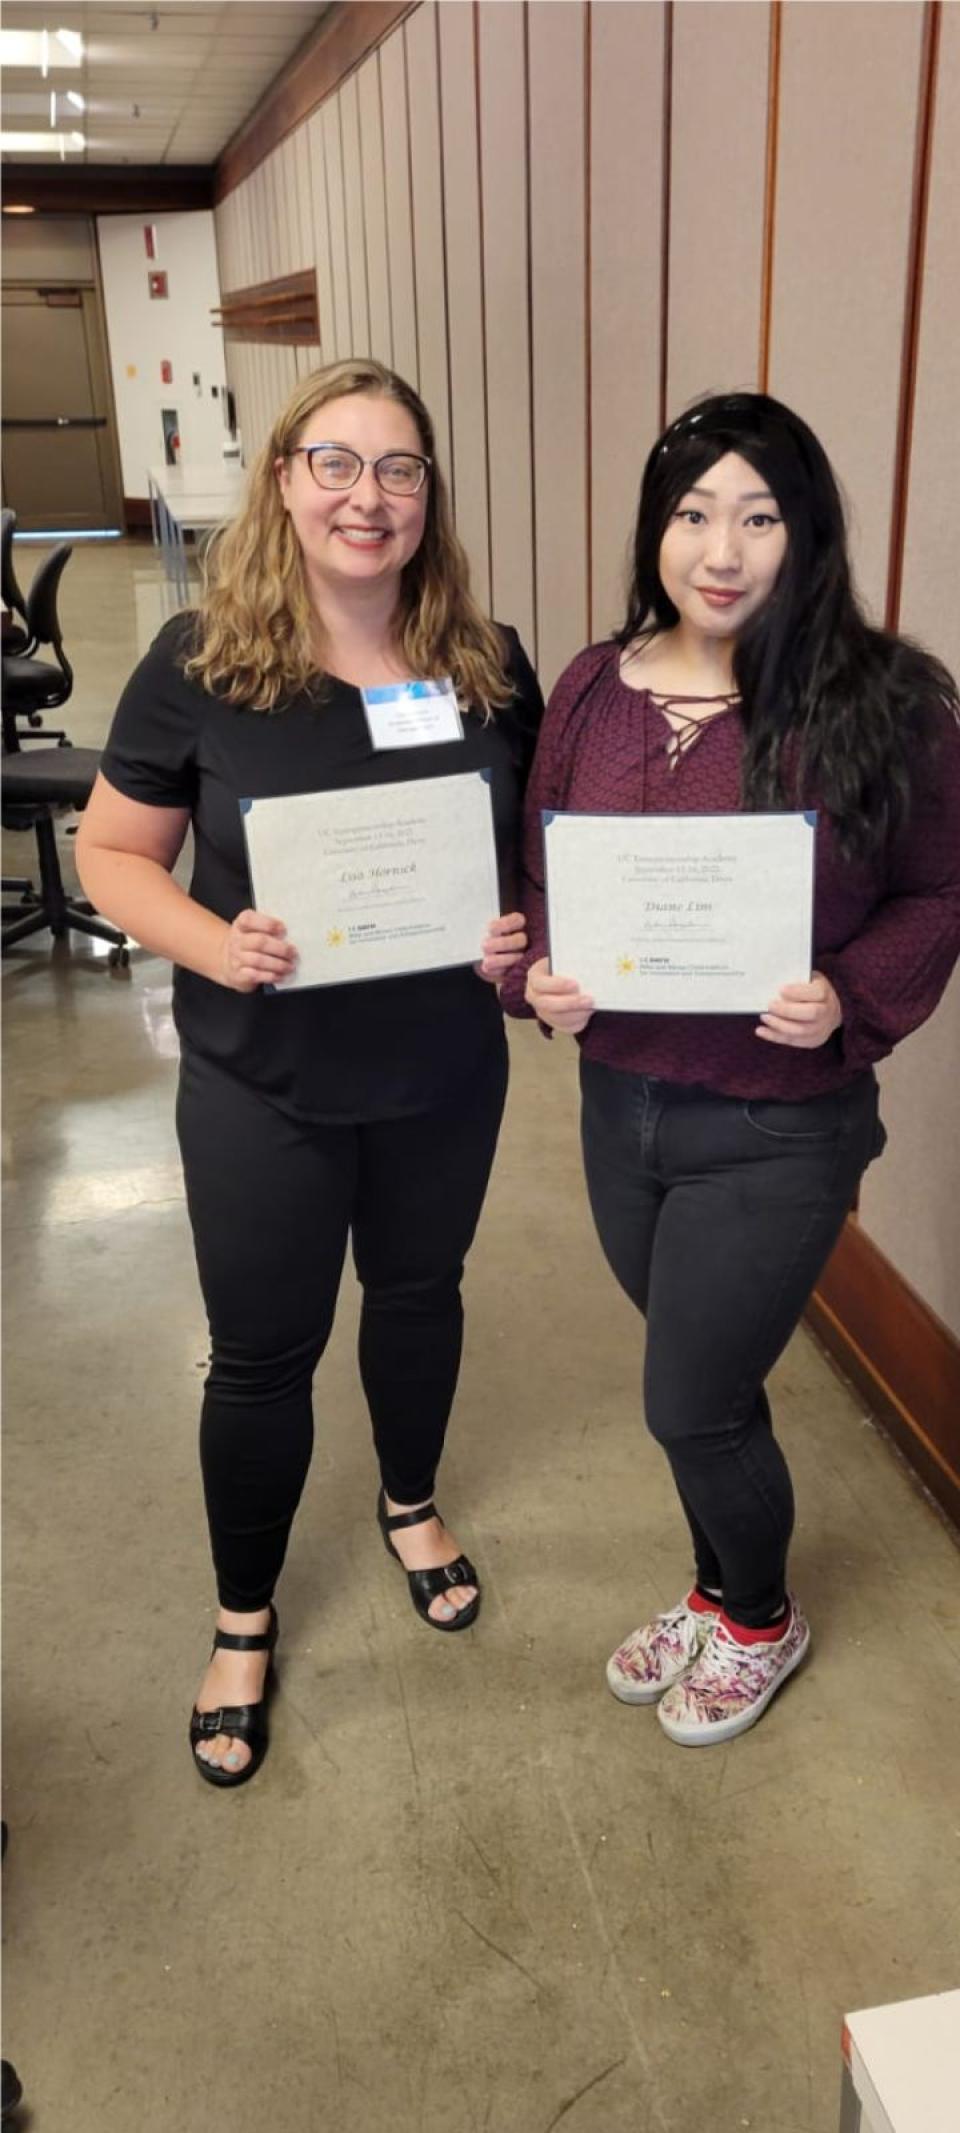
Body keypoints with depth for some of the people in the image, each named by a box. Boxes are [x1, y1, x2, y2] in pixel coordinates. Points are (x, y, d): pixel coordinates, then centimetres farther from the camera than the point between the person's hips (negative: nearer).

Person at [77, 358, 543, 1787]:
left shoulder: (489, 665, -6)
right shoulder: (200, 663, -13)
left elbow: (543, 845, 6)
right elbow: (114, 852, -6)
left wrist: (526, 936, -14)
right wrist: (213, 946, -24)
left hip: (445, 1074, 3)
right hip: (263, 1086, -2)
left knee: (419, 1293, 23)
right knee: (262, 1353, 10)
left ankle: (411, 1504, 53)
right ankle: (244, 1622, 35)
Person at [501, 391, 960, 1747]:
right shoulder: (595, 690, -1)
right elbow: (537, 874, 7)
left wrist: (851, 999, -22)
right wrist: (538, 976, -12)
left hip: (780, 1127, -4)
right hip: (620, 1101, 4)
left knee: (693, 1403, 6)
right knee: (704, 1385, 21)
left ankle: (762, 1622, 39)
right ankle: (718, 1592, 48)